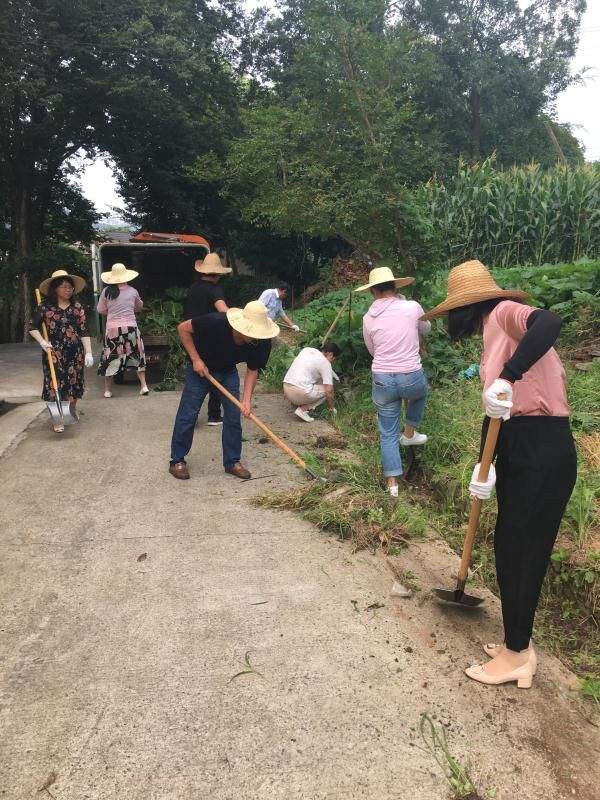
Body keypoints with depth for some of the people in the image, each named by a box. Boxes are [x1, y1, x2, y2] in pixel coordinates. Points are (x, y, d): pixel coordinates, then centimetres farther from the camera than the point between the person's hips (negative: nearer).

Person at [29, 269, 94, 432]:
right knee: (55, 383, -3)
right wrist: (42, 342, -11)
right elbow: (33, 327, 5)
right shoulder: (45, 306, -2)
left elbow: (84, 332, 1)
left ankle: (72, 409, 36)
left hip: (75, 352, 2)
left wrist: (88, 353, -5)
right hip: (54, 351, -2)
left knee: (74, 382, 11)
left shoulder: (77, 307, 2)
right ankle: (57, 419, 5)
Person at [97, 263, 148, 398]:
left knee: (110, 358, 10)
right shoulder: (132, 291, -1)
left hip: (112, 329, 0)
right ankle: (144, 386, 12)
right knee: (138, 355, 14)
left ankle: (108, 390, 15)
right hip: (131, 327, 0)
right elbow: (140, 307, 18)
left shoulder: (106, 292, -3)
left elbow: (100, 310, 8)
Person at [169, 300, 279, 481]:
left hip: (228, 372, 3)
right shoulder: (215, 323, -37)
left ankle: (232, 462, 13)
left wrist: (246, 400, -23)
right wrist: (196, 359, -25)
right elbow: (183, 328, -22)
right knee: (188, 415, -2)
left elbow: (252, 371, -11)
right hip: (200, 368, -3)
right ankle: (177, 461, 11)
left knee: (233, 416, 0)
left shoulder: (261, 343, -26)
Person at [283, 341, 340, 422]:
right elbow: (329, 391, -8)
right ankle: (302, 409, -5)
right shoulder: (325, 363, -4)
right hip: (299, 393, -8)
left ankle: (296, 402, 13)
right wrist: (332, 408, 8)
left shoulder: (306, 349, 16)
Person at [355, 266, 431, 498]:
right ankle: (409, 433, 43)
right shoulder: (412, 307, -6)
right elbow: (426, 329, 16)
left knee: (388, 434, 13)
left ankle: (392, 483, 15)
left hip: (382, 380, 1)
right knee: (421, 391, 37)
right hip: (412, 377, -1)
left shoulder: (368, 318, 0)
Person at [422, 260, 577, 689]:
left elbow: (550, 322, -34)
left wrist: (507, 377, -36)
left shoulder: (505, 312, -10)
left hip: (543, 452, -9)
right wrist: (485, 466, 16)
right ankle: (519, 642, 33)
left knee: (522, 551, 3)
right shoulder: (495, 332, 17)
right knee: (509, 545, 17)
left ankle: (517, 656, 20)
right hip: (519, 450, 9)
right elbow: (496, 409, 17)